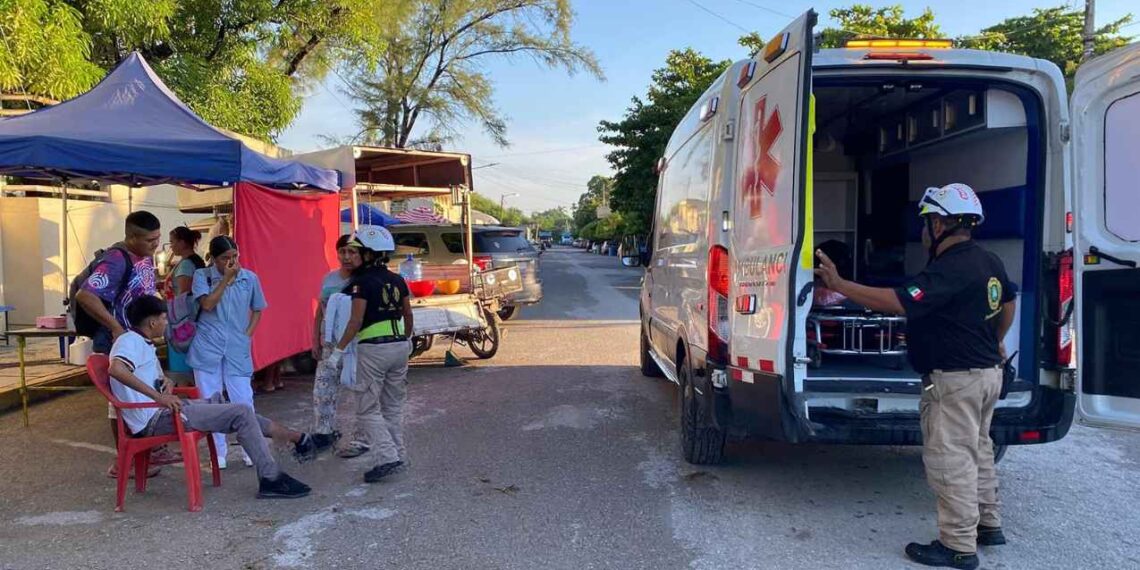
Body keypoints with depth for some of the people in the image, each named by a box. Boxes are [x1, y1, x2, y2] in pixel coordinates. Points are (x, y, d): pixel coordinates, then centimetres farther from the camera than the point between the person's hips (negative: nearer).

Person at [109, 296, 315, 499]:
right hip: (155, 420, -11)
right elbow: (116, 369, -35)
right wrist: (158, 396, -37)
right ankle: (270, 480, -12)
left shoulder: (142, 343, 17)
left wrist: (166, 383, 4)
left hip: (162, 412, 11)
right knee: (241, 413, -14)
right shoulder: (129, 341, -13)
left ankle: (297, 438, 15)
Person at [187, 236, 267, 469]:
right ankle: (218, 453, 17)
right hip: (208, 347, -1)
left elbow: (257, 310, 13)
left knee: (243, 401, 0)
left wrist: (248, 334, 1)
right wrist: (226, 278, -19)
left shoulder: (250, 278, 2)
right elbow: (207, 304, -18)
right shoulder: (202, 276, -3)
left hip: (237, 349, 1)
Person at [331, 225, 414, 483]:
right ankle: (398, 455, 19)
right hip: (399, 346, 7)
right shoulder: (397, 281, 9)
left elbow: (355, 322, -16)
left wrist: (338, 350, -10)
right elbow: (408, 315, 16)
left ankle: (387, 458, -10)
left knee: (368, 410, 0)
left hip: (373, 348, -7)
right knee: (393, 407, 17)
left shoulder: (362, 282, -11)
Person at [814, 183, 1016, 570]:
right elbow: (1009, 302, 25)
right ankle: (987, 526, 34)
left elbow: (897, 302, -31)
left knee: (949, 460, -2)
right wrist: (994, 343, 39)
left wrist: (838, 284, -27)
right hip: (987, 371, 11)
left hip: (956, 378, -10)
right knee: (977, 452, 22)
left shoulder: (949, 269, -24)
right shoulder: (988, 262, 9)